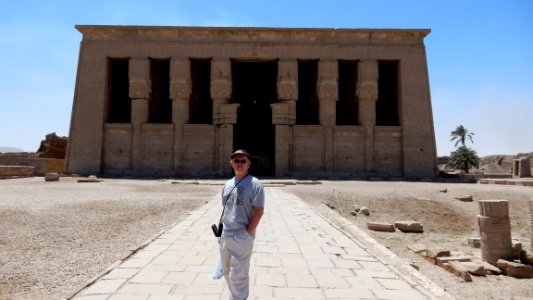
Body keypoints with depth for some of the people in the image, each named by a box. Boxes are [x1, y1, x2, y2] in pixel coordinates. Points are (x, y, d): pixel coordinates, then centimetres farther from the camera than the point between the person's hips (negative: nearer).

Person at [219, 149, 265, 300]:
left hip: (242, 237, -7)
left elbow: (258, 211, -14)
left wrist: (247, 234, -17)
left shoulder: (254, 184, -10)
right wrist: (221, 232, 15)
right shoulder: (228, 184, 11)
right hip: (225, 236, 8)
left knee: (238, 275, -1)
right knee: (227, 272, 21)